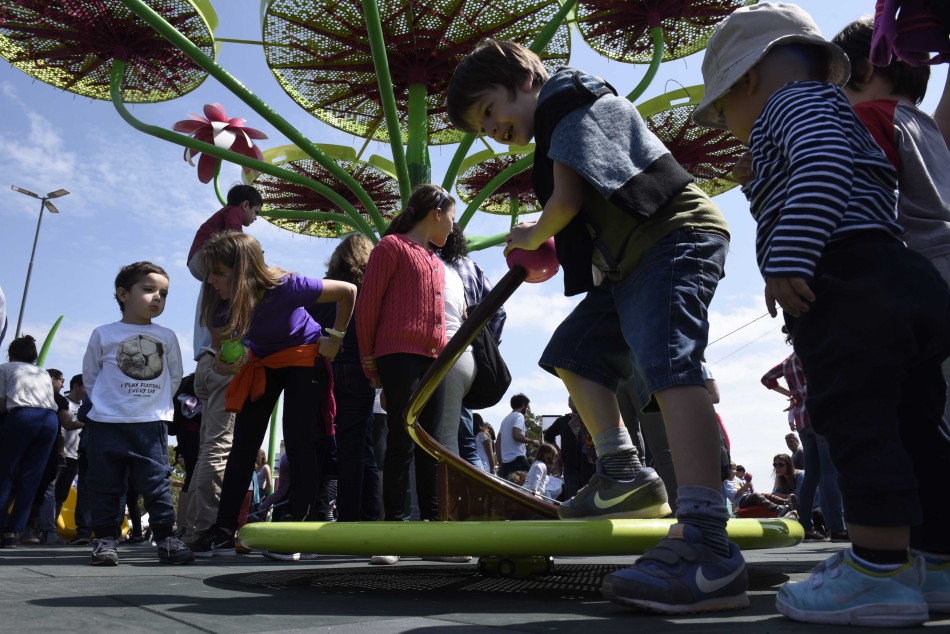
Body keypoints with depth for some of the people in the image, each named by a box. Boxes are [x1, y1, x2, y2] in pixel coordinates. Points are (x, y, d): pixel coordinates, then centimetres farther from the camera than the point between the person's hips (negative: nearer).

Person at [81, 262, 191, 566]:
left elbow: (175, 376, 14)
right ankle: (106, 539, 14)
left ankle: (166, 538, 5)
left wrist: (157, 402, 7)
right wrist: (105, 402, 4)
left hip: (152, 424, 1)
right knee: (105, 485, 4)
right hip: (106, 425, -1)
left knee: (157, 483, 1)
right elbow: (90, 376, 11)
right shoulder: (103, 335, 2)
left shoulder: (167, 337, 7)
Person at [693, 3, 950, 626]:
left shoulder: (795, 100, 4)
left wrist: (789, 259, -26)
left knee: (856, 417, -12)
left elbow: (823, 166, -18)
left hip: (844, 285, -11)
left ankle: (881, 568, -10)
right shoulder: (834, 109, 34)